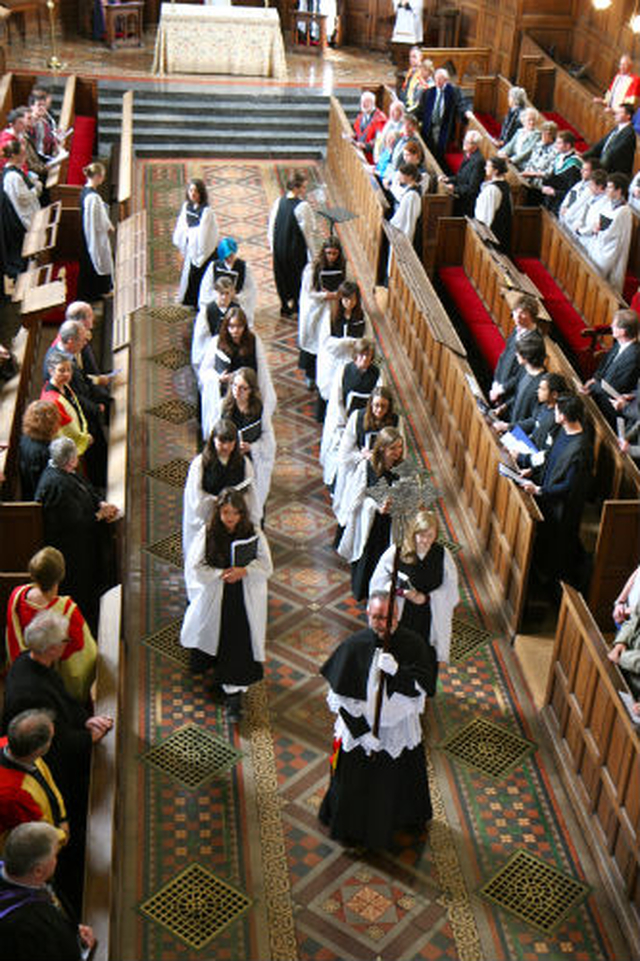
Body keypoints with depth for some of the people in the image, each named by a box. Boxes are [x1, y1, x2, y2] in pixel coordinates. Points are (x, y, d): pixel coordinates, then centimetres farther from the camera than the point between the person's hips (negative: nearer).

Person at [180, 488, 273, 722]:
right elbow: (195, 567, -9)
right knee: (220, 639, 14)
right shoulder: (207, 534, -9)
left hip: (245, 602, -1)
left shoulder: (254, 535, -7)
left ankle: (234, 693, 6)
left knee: (241, 644, -3)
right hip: (215, 600, 1)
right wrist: (221, 574, -20)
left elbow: (266, 567, -5)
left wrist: (244, 571, -22)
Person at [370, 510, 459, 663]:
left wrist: (427, 597, -17)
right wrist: (399, 591, -21)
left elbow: (450, 589, -3)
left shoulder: (443, 555, -10)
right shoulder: (395, 553, -14)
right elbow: (378, 583, -5)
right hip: (399, 616, -1)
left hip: (428, 620, 1)